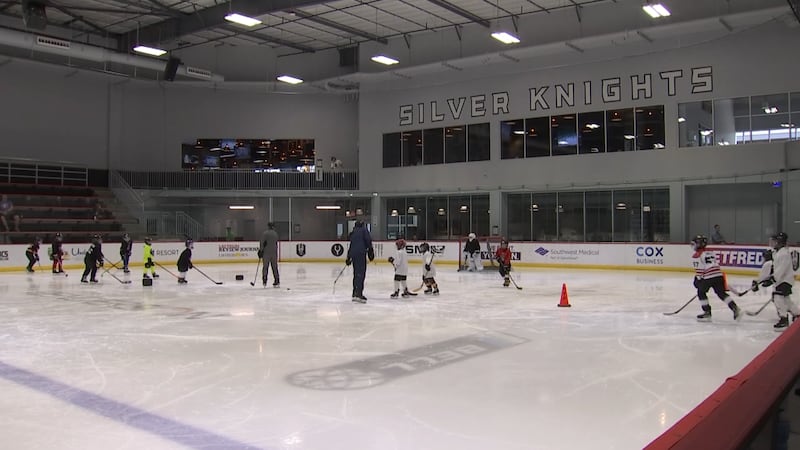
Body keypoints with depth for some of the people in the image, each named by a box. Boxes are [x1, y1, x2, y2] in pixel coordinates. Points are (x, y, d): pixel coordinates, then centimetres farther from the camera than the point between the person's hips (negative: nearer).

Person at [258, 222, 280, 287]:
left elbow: (262, 243, -12)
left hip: (266, 253, -4)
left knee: (265, 266, 3)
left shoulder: (265, 233, -8)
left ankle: (264, 281, 1)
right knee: (274, 267, 8)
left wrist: (260, 251, -5)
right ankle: (277, 281, 7)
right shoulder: (275, 233, 11)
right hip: (274, 253, 4)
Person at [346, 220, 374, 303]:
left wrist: (349, 258, 36)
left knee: (356, 274, 17)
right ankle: (358, 294, -22)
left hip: (353, 254, 8)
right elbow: (368, 241, -8)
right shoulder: (364, 230, 4)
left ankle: (355, 293, 22)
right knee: (361, 273, -13)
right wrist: (370, 252, -6)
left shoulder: (353, 233, 24)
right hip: (361, 254, -8)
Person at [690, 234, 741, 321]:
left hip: (708, 277, -7)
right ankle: (735, 309, 0)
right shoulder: (711, 253, 25)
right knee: (722, 293, 12)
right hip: (718, 275, 7)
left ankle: (707, 313, 8)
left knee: (701, 293, 10)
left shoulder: (697, 255, 2)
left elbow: (699, 269, -5)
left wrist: (697, 279, 3)